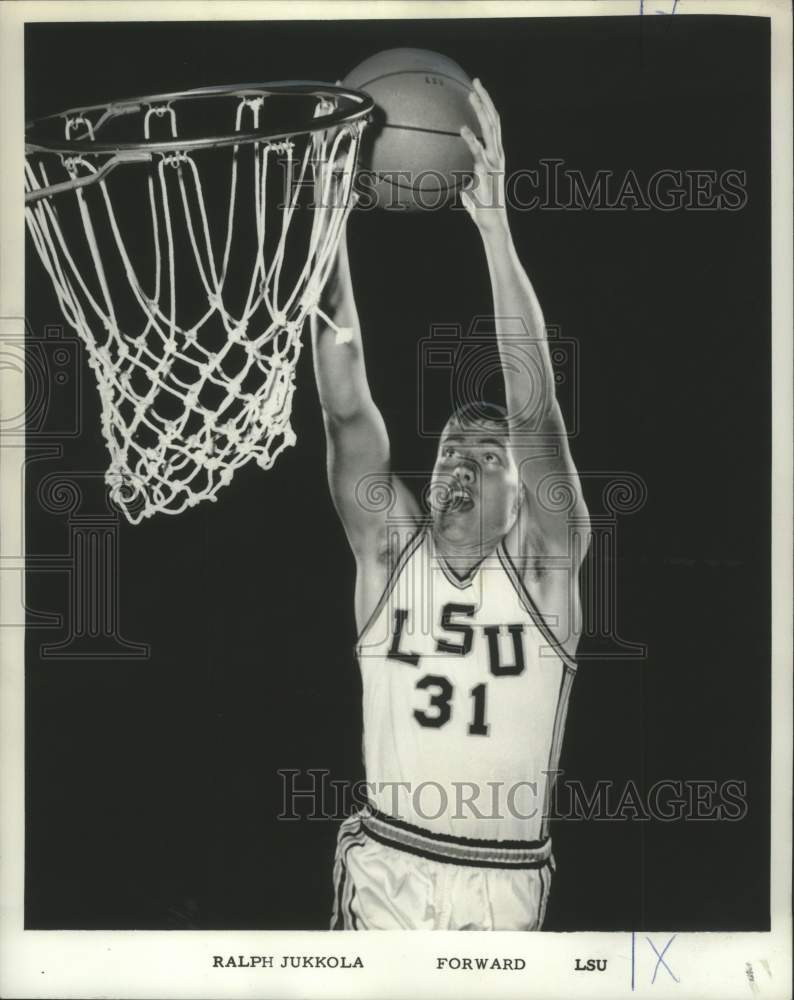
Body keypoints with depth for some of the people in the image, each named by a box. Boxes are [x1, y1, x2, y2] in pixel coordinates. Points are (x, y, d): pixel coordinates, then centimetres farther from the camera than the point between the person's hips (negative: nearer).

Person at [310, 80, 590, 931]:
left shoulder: (544, 563, -6)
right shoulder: (389, 549, -2)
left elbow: (534, 410, -19)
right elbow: (346, 410, -13)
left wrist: (493, 221, -26)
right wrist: (328, 220, -22)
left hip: (506, 884, -1)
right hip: (384, 868, 1)